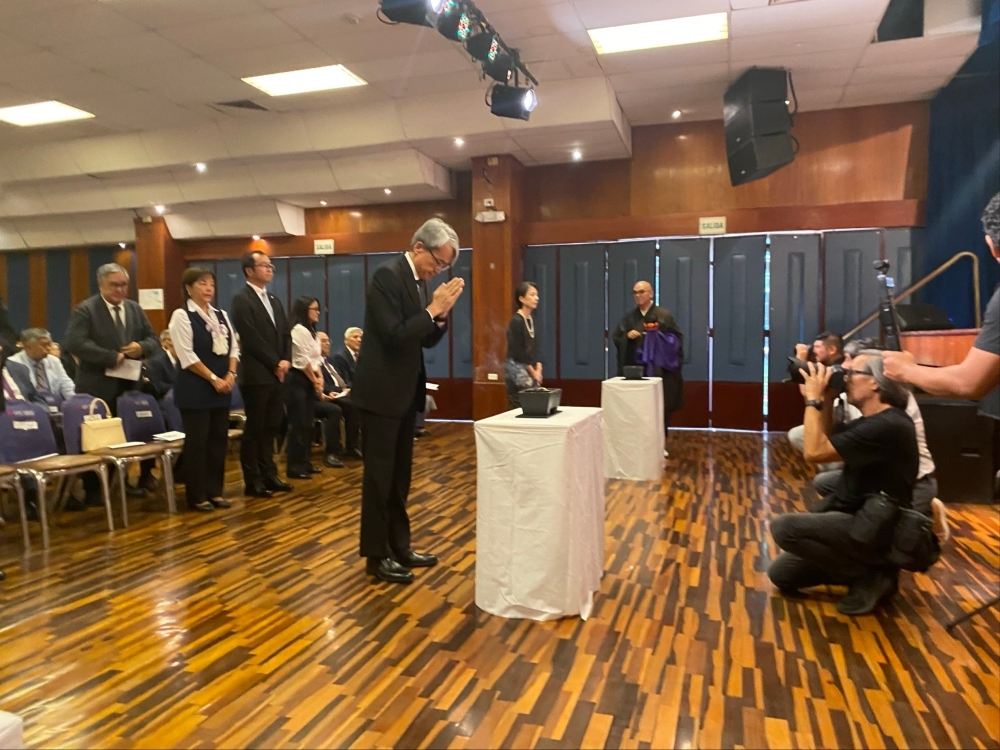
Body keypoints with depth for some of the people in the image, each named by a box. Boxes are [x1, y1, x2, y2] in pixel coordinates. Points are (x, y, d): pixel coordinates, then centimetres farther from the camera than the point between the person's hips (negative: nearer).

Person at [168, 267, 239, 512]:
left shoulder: (221, 315, 12)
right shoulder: (181, 316, -7)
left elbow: (233, 347, 10)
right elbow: (187, 356, -14)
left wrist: (230, 374, -5)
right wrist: (213, 378, -15)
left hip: (222, 387, 6)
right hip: (195, 389, -6)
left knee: (218, 439, 9)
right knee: (197, 441, -1)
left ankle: (214, 491, 19)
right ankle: (197, 496, 9)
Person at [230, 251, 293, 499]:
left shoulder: (274, 300, 18)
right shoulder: (242, 300, -7)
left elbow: (285, 334, 15)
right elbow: (252, 339, -15)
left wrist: (286, 360, -2)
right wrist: (275, 364, -12)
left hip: (276, 374, 7)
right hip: (256, 375, -7)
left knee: (271, 427, 11)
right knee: (254, 429, 1)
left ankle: (268, 475, 20)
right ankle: (252, 481, 9)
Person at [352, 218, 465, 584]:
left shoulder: (420, 281, 10)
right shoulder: (387, 276, -16)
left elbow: (426, 340, 13)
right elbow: (394, 336, -24)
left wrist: (443, 312, -4)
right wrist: (432, 308, -20)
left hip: (406, 391, 9)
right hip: (382, 392, -9)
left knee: (399, 474, 16)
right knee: (379, 475, 1)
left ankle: (399, 545, 27)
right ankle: (376, 555, 13)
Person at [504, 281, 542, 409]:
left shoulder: (531, 320, 11)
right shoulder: (516, 321, -13)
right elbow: (517, 352, -15)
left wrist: (538, 369, 2)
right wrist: (533, 372, -9)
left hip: (531, 372, 8)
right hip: (517, 370, -8)